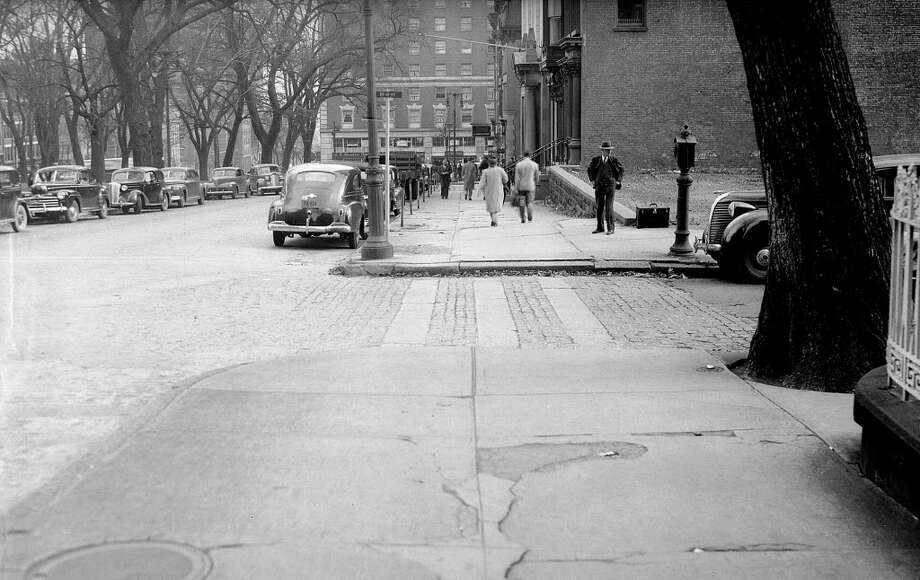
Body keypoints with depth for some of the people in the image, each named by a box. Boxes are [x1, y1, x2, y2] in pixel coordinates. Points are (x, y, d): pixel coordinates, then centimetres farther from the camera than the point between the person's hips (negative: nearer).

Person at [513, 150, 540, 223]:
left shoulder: (518, 165, -2)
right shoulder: (535, 164, 0)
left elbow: (517, 178, -5)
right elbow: (537, 177, 8)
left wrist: (516, 188, -2)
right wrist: (534, 184, 27)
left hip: (521, 186, 0)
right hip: (530, 187, 0)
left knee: (522, 203, 9)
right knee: (530, 202, 3)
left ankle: (523, 219, 11)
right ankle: (530, 218, -15)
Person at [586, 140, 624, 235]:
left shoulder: (614, 160, 1)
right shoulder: (596, 160, 3)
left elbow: (621, 169, 16)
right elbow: (590, 169, 21)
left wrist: (618, 180, 9)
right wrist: (592, 180, 13)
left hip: (610, 185, -2)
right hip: (599, 186, 2)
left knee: (609, 207, -9)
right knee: (599, 207, 6)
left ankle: (610, 228, -4)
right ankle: (600, 228, 14)